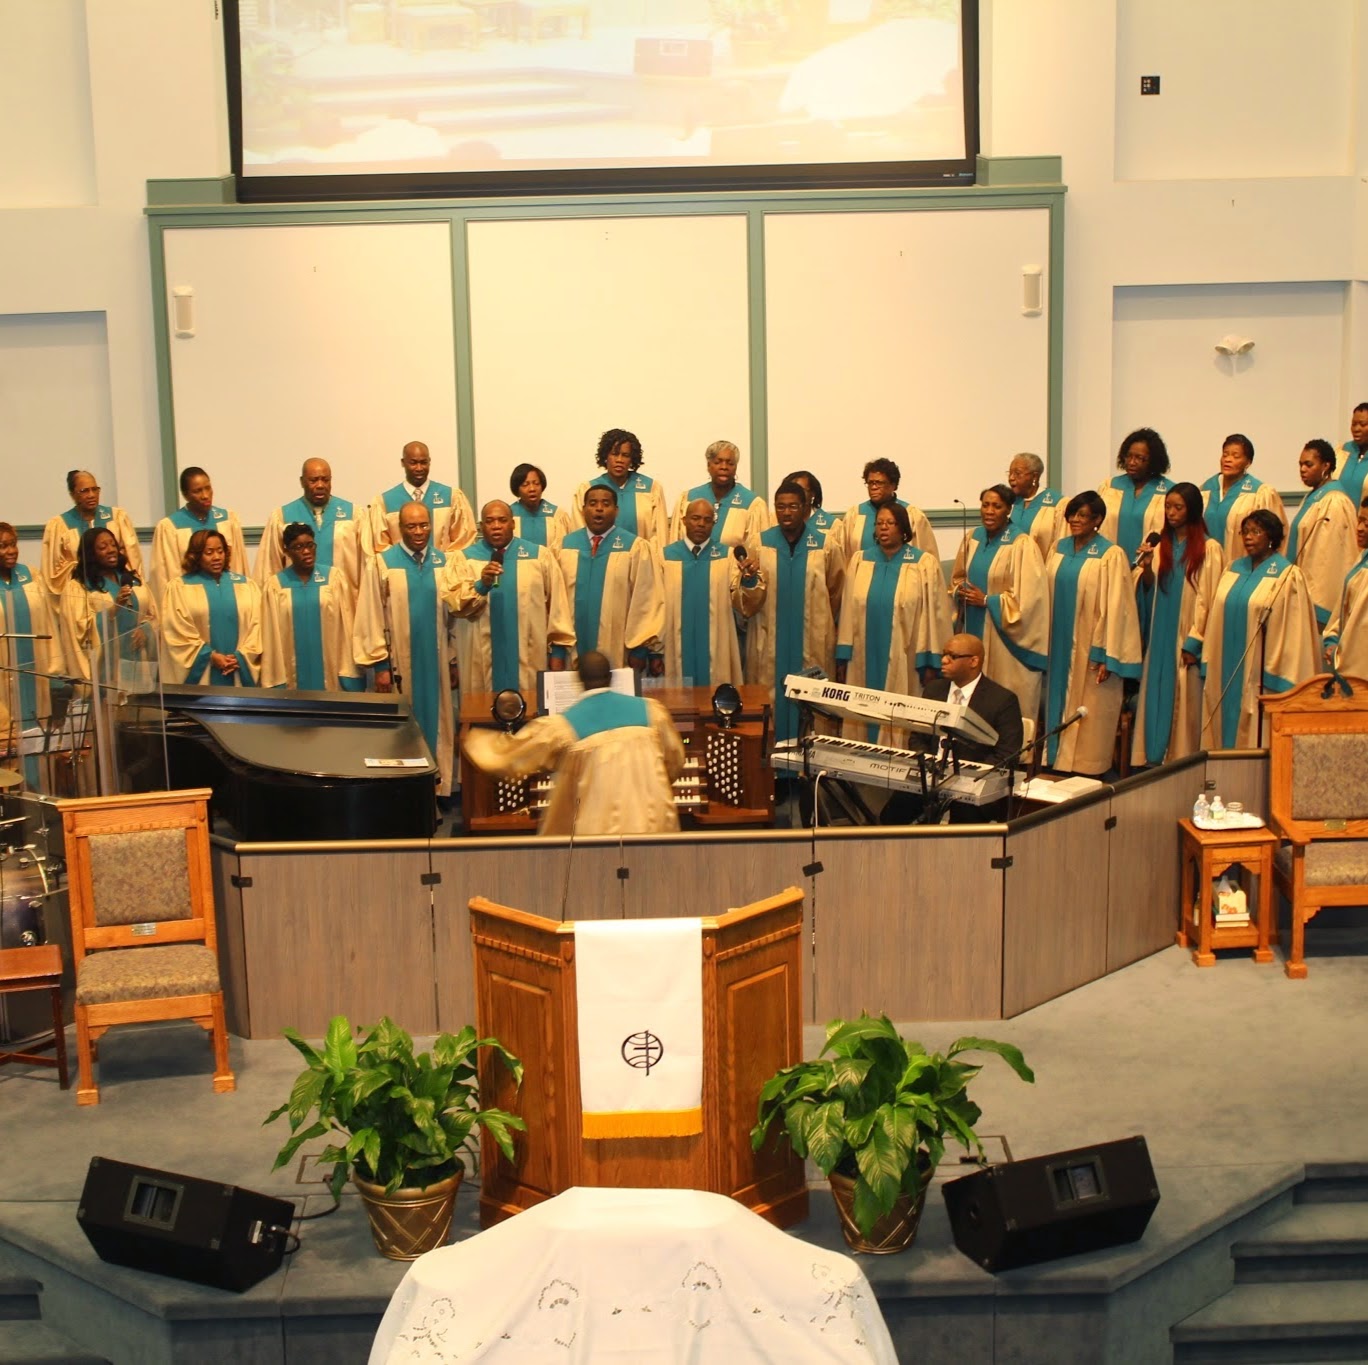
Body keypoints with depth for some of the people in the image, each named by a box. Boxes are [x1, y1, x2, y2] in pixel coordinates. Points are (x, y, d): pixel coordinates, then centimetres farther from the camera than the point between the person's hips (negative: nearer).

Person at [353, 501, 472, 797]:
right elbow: (372, 617, -6)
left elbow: (458, 609, 7)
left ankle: (437, 790, 18)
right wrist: (380, 664, -9)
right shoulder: (381, 563, -5)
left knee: (437, 724, 9)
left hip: (436, 662, 3)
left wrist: (453, 662, 5)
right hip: (399, 662, -3)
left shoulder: (447, 561, 4)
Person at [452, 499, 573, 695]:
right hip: (483, 659, 0)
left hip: (529, 657, 0)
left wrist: (558, 651, 0)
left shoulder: (540, 556, 4)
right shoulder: (466, 558, 5)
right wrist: (481, 585, -20)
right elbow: (455, 605, -3)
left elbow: (557, 604, 4)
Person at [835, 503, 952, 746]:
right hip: (864, 660, 3)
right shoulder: (859, 561, 7)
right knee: (862, 718, 5)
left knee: (899, 723, -1)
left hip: (904, 663, -3)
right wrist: (842, 658, 3)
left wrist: (929, 663, -8)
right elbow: (848, 610, 7)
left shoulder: (925, 564, -2)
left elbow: (933, 614, -3)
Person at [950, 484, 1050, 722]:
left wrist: (987, 600, -13)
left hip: (1006, 635, -6)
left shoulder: (1021, 544, -13)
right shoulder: (972, 539, 7)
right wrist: (960, 591, -1)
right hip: (976, 631, 6)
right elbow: (957, 577, 21)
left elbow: (1028, 595, -16)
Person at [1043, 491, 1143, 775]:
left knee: (1088, 713, 1)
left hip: (1089, 649, -6)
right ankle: (1056, 759, 18)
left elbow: (1115, 607, -12)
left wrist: (1106, 656, -16)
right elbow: (1049, 596, 11)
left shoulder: (1111, 555, -9)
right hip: (1060, 646, 6)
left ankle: (1085, 768, 9)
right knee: (1058, 706, 10)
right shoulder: (1060, 549, 8)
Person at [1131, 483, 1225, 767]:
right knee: (1156, 699, 4)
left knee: (1185, 704, -3)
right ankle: (1154, 758, 9)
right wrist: (1146, 568, -9)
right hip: (1160, 640, 5)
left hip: (1187, 641, -5)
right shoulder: (1161, 545, 12)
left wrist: (1194, 642, -13)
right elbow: (1149, 591, 11)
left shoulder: (1209, 549, -5)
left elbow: (1209, 599, -9)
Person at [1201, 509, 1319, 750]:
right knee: (1226, 728, 8)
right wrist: (1209, 666, 8)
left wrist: (1277, 679, -13)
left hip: (1259, 675, -5)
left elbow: (1291, 631, -9)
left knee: (1253, 736, -2)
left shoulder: (1287, 576, -5)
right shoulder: (1233, 570, 12)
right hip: (1225, 672, 6)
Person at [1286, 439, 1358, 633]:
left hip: (1320, 597, -9)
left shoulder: (1335, 503, -15)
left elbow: (1330, 558, -19)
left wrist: (1315, 600, -19)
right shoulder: (1312, 497, 14)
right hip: (1307, 593, 9)